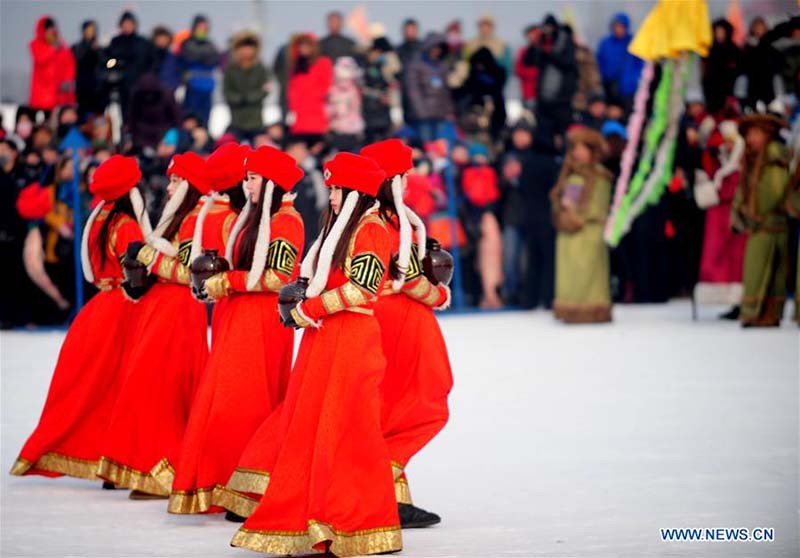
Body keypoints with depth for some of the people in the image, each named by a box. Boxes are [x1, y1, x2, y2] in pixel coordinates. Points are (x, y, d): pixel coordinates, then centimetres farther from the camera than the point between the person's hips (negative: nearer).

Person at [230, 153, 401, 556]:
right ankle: (309, 517, 8)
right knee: (307, 426, 6)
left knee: (344, 429, -7)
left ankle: (361, 523, -2)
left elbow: (361, 288, -16)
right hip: (322, 337, 9)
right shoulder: (339, 228, 21)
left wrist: (313, 307, -12)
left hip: (351, 337, -9)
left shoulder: (371, 228, -7)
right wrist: (301, 305, 3)